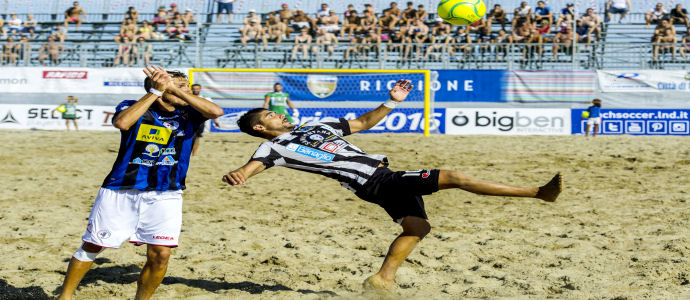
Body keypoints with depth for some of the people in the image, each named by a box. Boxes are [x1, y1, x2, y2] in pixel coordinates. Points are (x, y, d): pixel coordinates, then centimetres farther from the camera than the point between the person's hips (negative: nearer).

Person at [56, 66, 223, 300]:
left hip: (165, 196, 2)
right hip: (120, 192, -1)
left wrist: (176, 90, -17)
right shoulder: (132, 106, -1)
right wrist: (156, 91, -21)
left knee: (160, 254, -9)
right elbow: (121, 122, -24)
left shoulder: (187, 113, 5)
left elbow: (216, 112, -15)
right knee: (92, 246, 6)